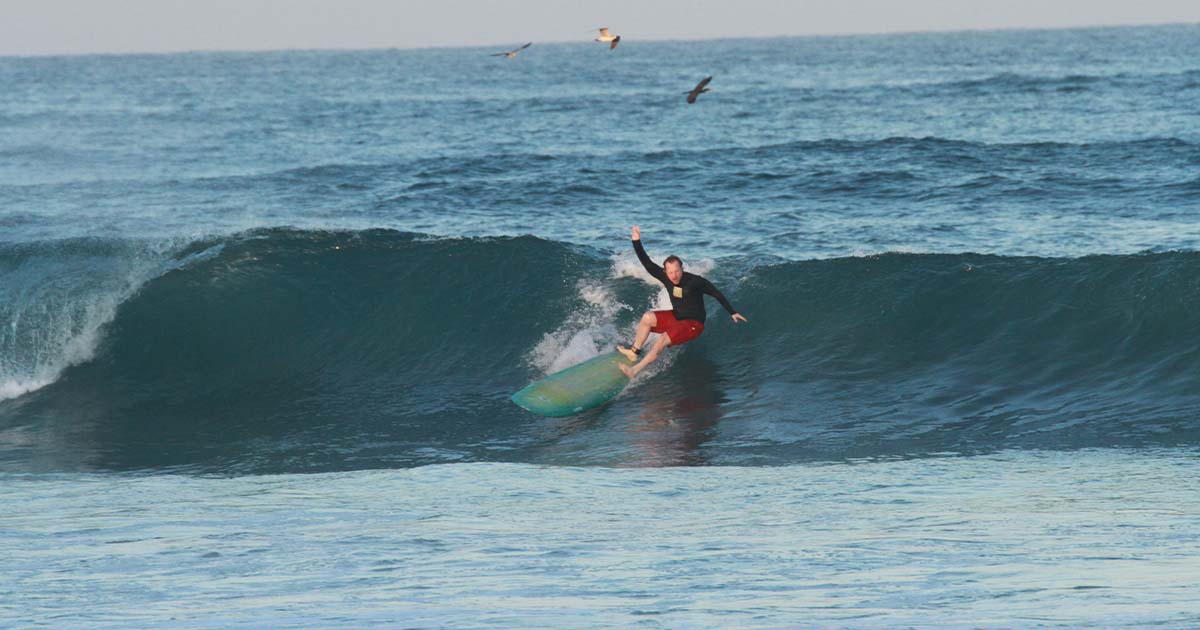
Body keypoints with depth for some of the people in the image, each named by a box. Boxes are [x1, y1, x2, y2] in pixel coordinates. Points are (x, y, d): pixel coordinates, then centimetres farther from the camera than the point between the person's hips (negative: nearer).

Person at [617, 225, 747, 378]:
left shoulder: (695, 282, -21)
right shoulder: (665, 277, -8)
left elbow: (716, 294, -11)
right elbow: (647, 263, -10)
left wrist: (733, 312, -9)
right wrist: (637, 242, -22)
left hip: (693, 324, -6)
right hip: (676, 317, 6)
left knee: (664, 338, -26)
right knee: (648, 317, -10)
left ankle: (635, 370, -29)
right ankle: (635, 352, 0)